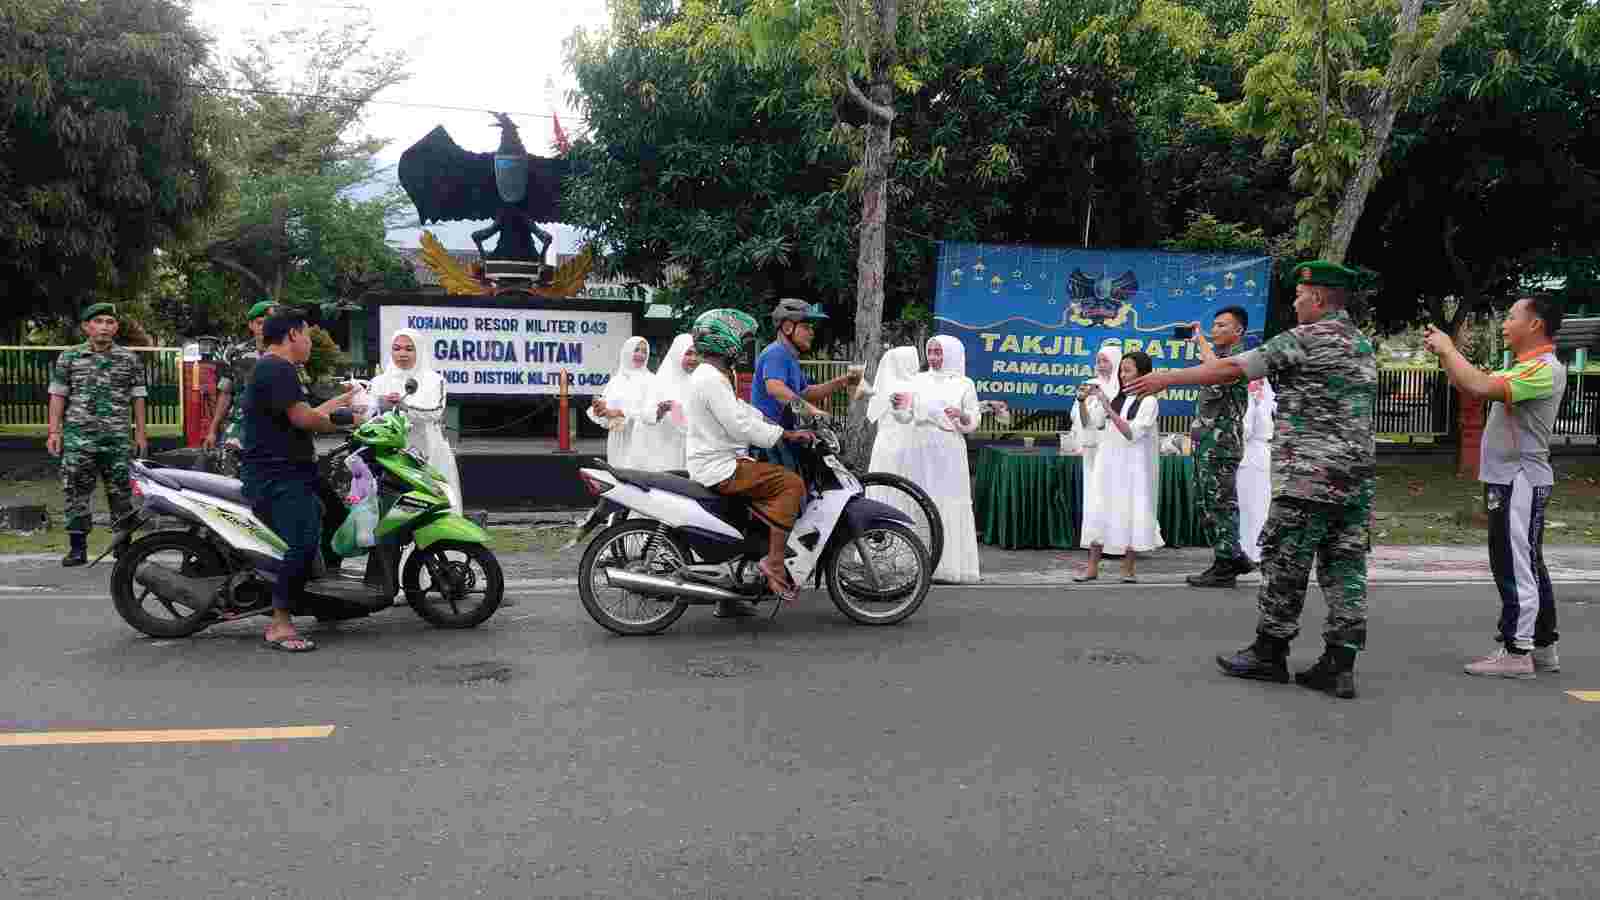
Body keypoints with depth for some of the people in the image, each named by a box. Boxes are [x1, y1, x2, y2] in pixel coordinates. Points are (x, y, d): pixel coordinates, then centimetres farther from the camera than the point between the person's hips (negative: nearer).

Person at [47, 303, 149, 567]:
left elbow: (138, 398, 9)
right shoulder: (69, 358, 7)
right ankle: (77, 548, 6)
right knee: (76, 493, 0)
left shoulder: (130, 359, 8)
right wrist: (54, 431, -2)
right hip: (79, 438, 0)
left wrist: (140, 433, 5)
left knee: (121, 493, 3)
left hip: (118, 438, 0)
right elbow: (58, 395, 6)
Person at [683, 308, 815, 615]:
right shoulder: (712, 380, -15)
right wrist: (788, 435, -17)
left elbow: (744, 412, 19)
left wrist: (787, 430, 10)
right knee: (791, 483, -19)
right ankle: (774, 561, -23)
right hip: (720, 469, -11)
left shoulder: (711, 375, 20)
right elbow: (740, 426, -23)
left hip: (718, 464, 11)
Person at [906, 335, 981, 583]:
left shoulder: (964, 384, 5)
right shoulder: (919, 380, 12)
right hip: (921, 451, 3)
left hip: (949, 452, -3)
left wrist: (961, 414, -17)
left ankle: (951, 566, -1)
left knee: (949, 504, -5)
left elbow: (973, 423, 3)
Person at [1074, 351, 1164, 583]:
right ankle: (1092, 567, 7)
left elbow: (1132, 433, -15)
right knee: (1099, 511, 3)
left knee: (1130, 512, -1)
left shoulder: (1149, 401, -5)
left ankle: (1128, 569, 8)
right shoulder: (1115, 398, 10)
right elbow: (1090, 424, 11)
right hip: (1108, 462, 5)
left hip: (1133, 465, -5)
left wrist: (1109, 410, -21)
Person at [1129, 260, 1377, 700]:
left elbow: (1233, 368, -12)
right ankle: (1339, 664, 6)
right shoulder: (1362, 343, 16)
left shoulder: (1305, 338, -10)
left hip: (1309, 476, -8)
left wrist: (1169, 377, -6)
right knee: (1345, 565, 6)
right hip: (1359, 476, 8)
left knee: (1283, 562, 2)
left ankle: (1269, 652, 11)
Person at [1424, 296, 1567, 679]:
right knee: (1526, 564, 14)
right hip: (1512, 479, 10)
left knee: (1515, 565, -7)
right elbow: (1473, 392, 18)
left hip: (1520, 481, -10)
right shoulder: (1524, 368, 15)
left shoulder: (1544, 370, -18)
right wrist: (1444, 353, 8)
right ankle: (1542, 647, 22)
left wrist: (1449, 349, -18)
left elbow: (1481, 387, -31)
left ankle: (1516, 652, -3)